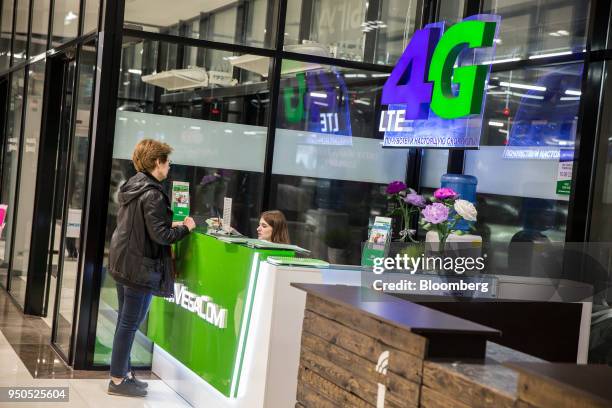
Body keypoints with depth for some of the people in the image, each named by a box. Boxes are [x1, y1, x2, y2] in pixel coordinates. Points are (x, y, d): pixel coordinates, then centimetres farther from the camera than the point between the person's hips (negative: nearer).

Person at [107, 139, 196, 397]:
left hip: (122, 264, 9)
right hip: (141, 268, -9)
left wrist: (171, 225, 15)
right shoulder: (152, 194, -19)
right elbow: (160, 236, -21)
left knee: (125, 322, 16)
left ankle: (123, 372, 26)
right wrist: (185, 228, -5)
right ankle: (118, 380, 7)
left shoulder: (131, 187, 9)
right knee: (129, 324, -1)